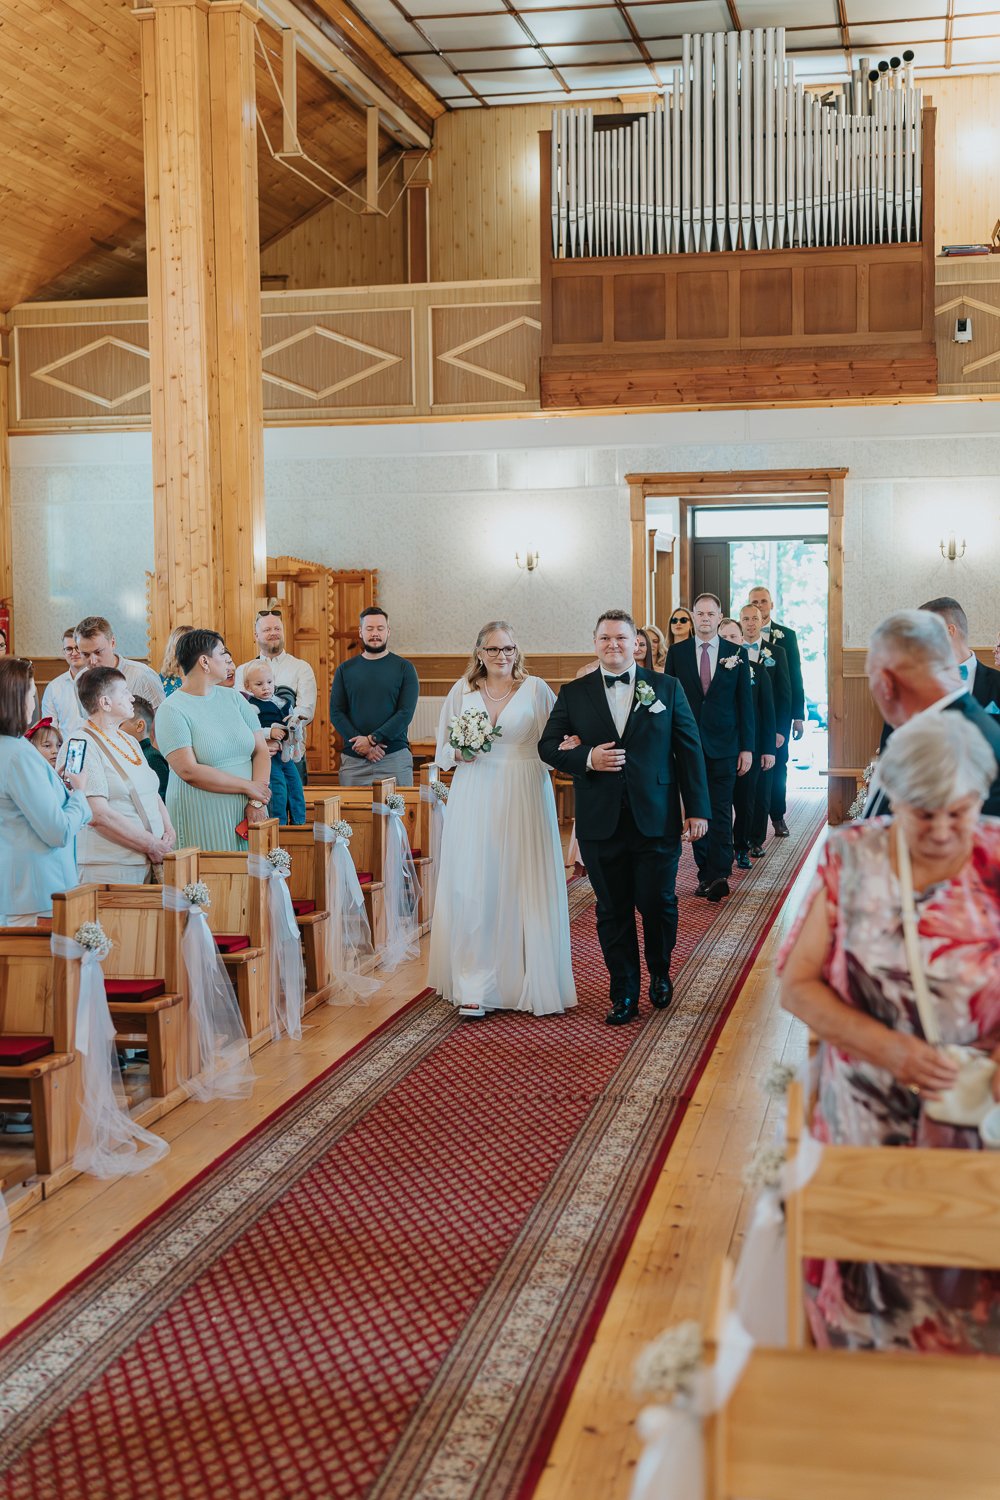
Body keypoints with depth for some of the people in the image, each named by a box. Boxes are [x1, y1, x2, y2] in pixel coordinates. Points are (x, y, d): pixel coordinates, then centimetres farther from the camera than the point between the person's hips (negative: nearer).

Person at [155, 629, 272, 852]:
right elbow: (189, 771, -15)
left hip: (246, 816, 5)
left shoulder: (234, 699, 12)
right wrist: (248, 787, -13)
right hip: (202, 822, -5)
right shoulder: (171, 711, -6)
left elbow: (261, 752, 6)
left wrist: (257, 802, -9)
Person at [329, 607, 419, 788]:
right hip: (353, 760, 2)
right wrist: (363, 745, -10)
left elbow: (406, 712, -5)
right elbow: (336, 713, 4)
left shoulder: (404, 668, 4)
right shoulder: (345, 670, 11)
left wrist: (373, 739, -15)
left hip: (394, 758, -2)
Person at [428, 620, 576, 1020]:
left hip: (523, 801, -1)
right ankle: (474, 986, 3)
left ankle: (532, 982, 11)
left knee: (525, 887, 1)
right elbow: (443, 748, 14)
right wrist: (459, 753, -7)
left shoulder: (535, 689, 3)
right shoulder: (462, 691, 8)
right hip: (474, 802, 1)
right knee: (473, 889, -2)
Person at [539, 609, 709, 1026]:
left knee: (657, 903, 2)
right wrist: (586, 758, -12)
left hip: (656, 819, -1)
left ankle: (660, 974, 29)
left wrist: (697, 809, -1)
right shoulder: (573, 694, 8)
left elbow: (689, 750, 4)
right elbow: (548, 746, 7)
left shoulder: (667, 688, 6)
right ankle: (624, 995, 17)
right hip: (601, 823, 1)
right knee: (613, 911, 6)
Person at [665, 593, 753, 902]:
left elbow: (745, 703, 4)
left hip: (724, 746, -1)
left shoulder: (736, 654, 4)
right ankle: (706, 873, 13)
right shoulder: (677, 652, 5)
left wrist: (747, 747, -1)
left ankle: (718, 875, -8)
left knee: (721, 813, -5)